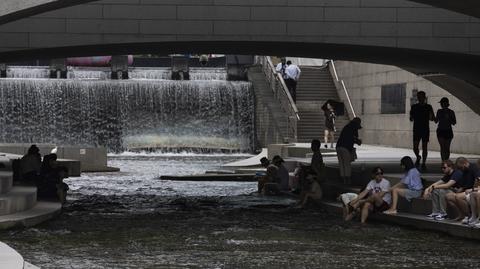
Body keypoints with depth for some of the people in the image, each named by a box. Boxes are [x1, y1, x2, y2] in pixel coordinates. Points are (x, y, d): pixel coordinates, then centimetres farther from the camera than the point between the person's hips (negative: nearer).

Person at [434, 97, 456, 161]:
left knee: (447, 148, 0)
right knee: (442, 147, -6)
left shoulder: (451, 112, -1)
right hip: (440, 131, 1)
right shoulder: (439, 111, 5)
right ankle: (443, 161, -11)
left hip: (448, 131, -1)